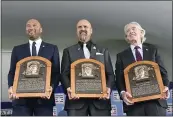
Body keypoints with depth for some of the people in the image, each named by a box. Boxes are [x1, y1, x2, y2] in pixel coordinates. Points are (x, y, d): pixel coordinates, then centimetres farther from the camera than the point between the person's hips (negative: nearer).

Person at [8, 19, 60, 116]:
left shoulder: (52, 49, 11)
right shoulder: (17, 49, 16)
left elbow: (56, 72, 5)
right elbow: (12, 72, 12)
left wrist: (51, 87, -14)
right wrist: (11, 87, -8)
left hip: (44, 98, -1)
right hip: (21, 98, 1)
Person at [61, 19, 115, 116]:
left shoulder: (103, 51, 18)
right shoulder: (68, 51, 15)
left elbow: (110, 74, 11)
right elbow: (64, 74, 6)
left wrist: (108, 88, -9)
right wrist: (68, 88, -14)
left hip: (100, 99, 1)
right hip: (76, 99, -1)